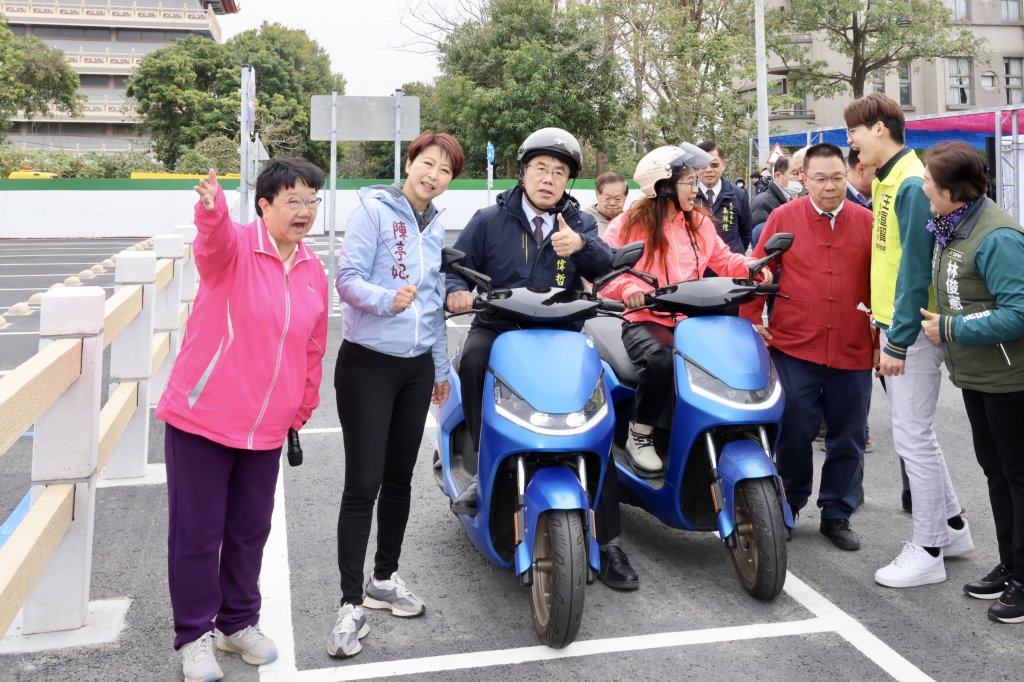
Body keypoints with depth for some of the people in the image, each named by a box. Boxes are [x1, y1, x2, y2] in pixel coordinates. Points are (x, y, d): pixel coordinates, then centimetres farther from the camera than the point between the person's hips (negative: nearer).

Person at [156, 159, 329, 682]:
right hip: (201, 419, -5)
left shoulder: (313, 271, 5)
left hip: (265, 428, 5)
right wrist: (211, 208, -60)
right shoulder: (235, 246, -12)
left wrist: (301, 413, 17)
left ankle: (240, 623, 34)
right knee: (197, 531, 4)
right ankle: (195, 635, 22)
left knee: (250, 530, 16)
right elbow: (214, 242, -38)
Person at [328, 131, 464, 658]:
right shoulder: (373, 209, -7)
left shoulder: (436, 229, 13)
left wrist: (441, 367, 19)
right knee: (363, 484, -6)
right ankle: (351, 604, 3)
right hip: (368, 363, -6)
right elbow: (347, 278, -16)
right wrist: (387, 299, -35)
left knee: (399, 478, 13)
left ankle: (384, 579, 28)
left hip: (417, 367, 6)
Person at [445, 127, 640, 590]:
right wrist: (457, 291, -17)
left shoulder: (579, 224, 11)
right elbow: (456, 265, 6)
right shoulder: (489, 221, 9)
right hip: (497, 329, -1)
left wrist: (581, 247, -28)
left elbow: (607, 265, -6)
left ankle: (607, 540, -3)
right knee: (473, 360, -36)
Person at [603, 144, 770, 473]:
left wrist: (748, 266, -1)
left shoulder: (699, 221, 13)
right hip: (644, 320, -4)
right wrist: (627, 287, -27)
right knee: (660, 360, -37)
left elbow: (723, 259, 20)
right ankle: (640, 434, -14)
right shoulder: (629, 224, -3)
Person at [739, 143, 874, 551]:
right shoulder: (783, 218, 0)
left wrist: (882, 338, 5)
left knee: (847, 438, 10)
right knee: (795, 432, 5)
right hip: (795, 348, -2)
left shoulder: (867, 222, 4)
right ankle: (788, 505, 26)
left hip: (854, 351, 2)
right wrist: (751, 321, 1)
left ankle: (837, 515, 25)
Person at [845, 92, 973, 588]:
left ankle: (927, 552, 9)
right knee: (914, 434, 17)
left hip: (911, 329, -10)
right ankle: (951, 527, 32)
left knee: (913, 438, -2)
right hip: (893, 324, 10)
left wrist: (899, 340, -20)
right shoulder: (887, 181, 13)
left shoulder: (911, 184, -17)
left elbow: (915, 268, -20)